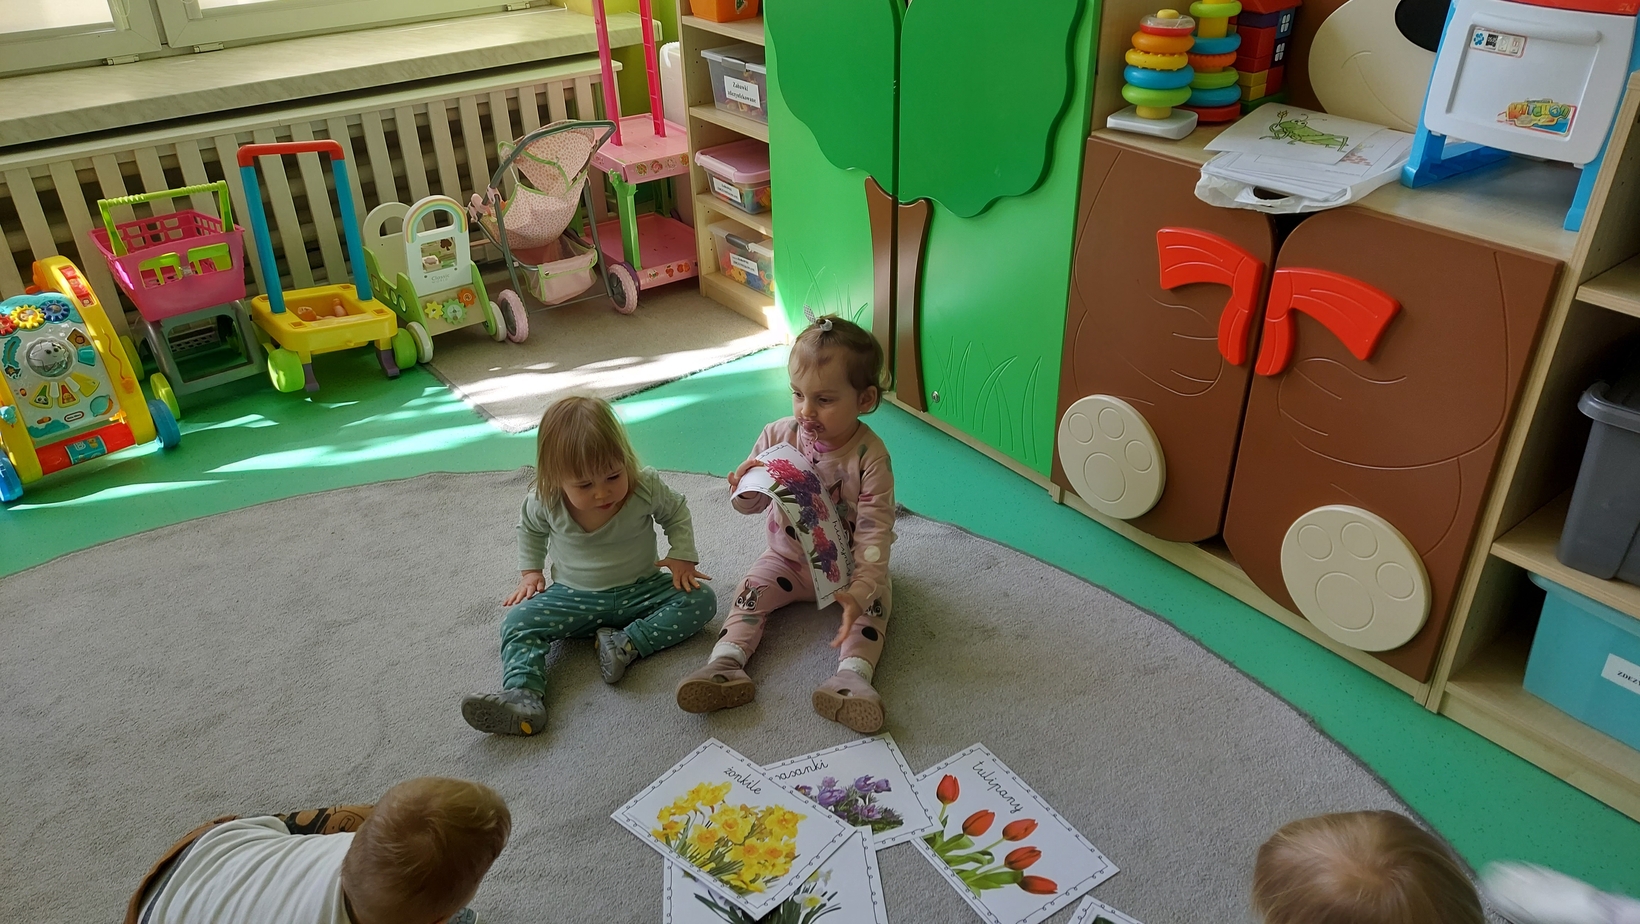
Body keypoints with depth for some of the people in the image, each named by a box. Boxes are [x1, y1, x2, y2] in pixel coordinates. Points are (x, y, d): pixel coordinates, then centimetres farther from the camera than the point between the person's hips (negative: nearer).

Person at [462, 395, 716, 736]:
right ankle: (521, 695, -37)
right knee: (518, 621, -21)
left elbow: (677, 513, 2)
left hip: (640, 590, 0)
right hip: (574, 598, 1)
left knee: (701, 601, -22)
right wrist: (530, 572, 6)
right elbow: (530, 529, 11)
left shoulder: (646, 487, -19)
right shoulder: (546, 502, -14)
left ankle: (626, 643, -30)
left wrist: (682, 557, -8)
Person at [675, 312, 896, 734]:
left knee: (875, 601, -24)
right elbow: (749, 506, -4)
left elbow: (874, 532, -25)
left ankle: (852, 675, -37)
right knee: (752, 589, -17)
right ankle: (726, 663, -25)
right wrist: (745, 489, -31)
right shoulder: (779, 436, -12)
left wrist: (859, 591, -40)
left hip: (847, 563, -3)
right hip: (788, 556, 3)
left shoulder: (870, 457, -22)